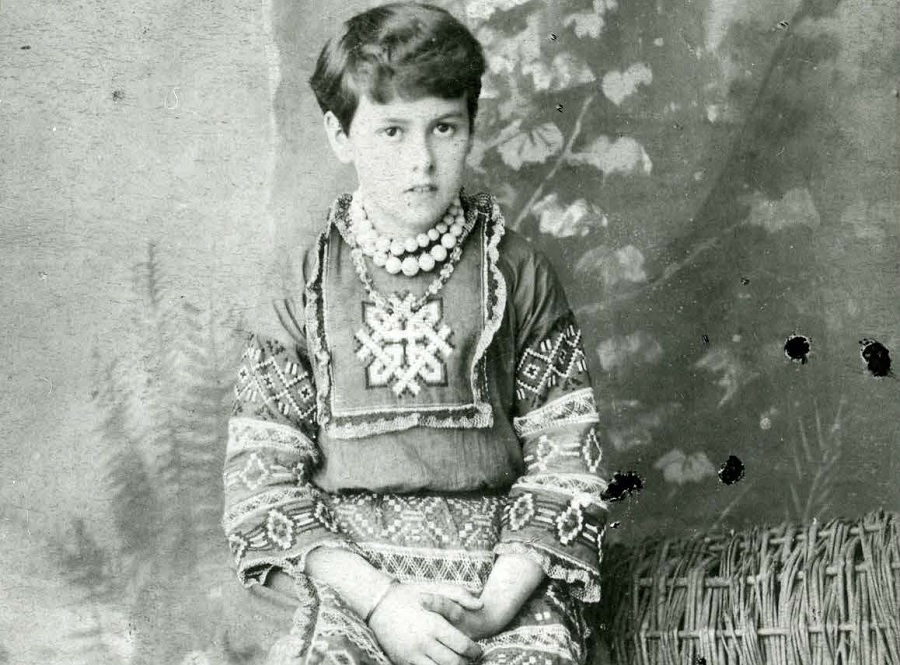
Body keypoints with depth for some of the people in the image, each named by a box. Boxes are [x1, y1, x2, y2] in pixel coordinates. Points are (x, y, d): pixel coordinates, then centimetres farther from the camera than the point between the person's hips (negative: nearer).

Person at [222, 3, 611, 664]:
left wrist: (494, 607, -11)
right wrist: (380, 600, -11)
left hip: (507, 580, 0)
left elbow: (563, 464, 2)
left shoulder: (518, 275, 6)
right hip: (351, 581, 0)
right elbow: (263, 480, 1)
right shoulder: (303, 292, 5)